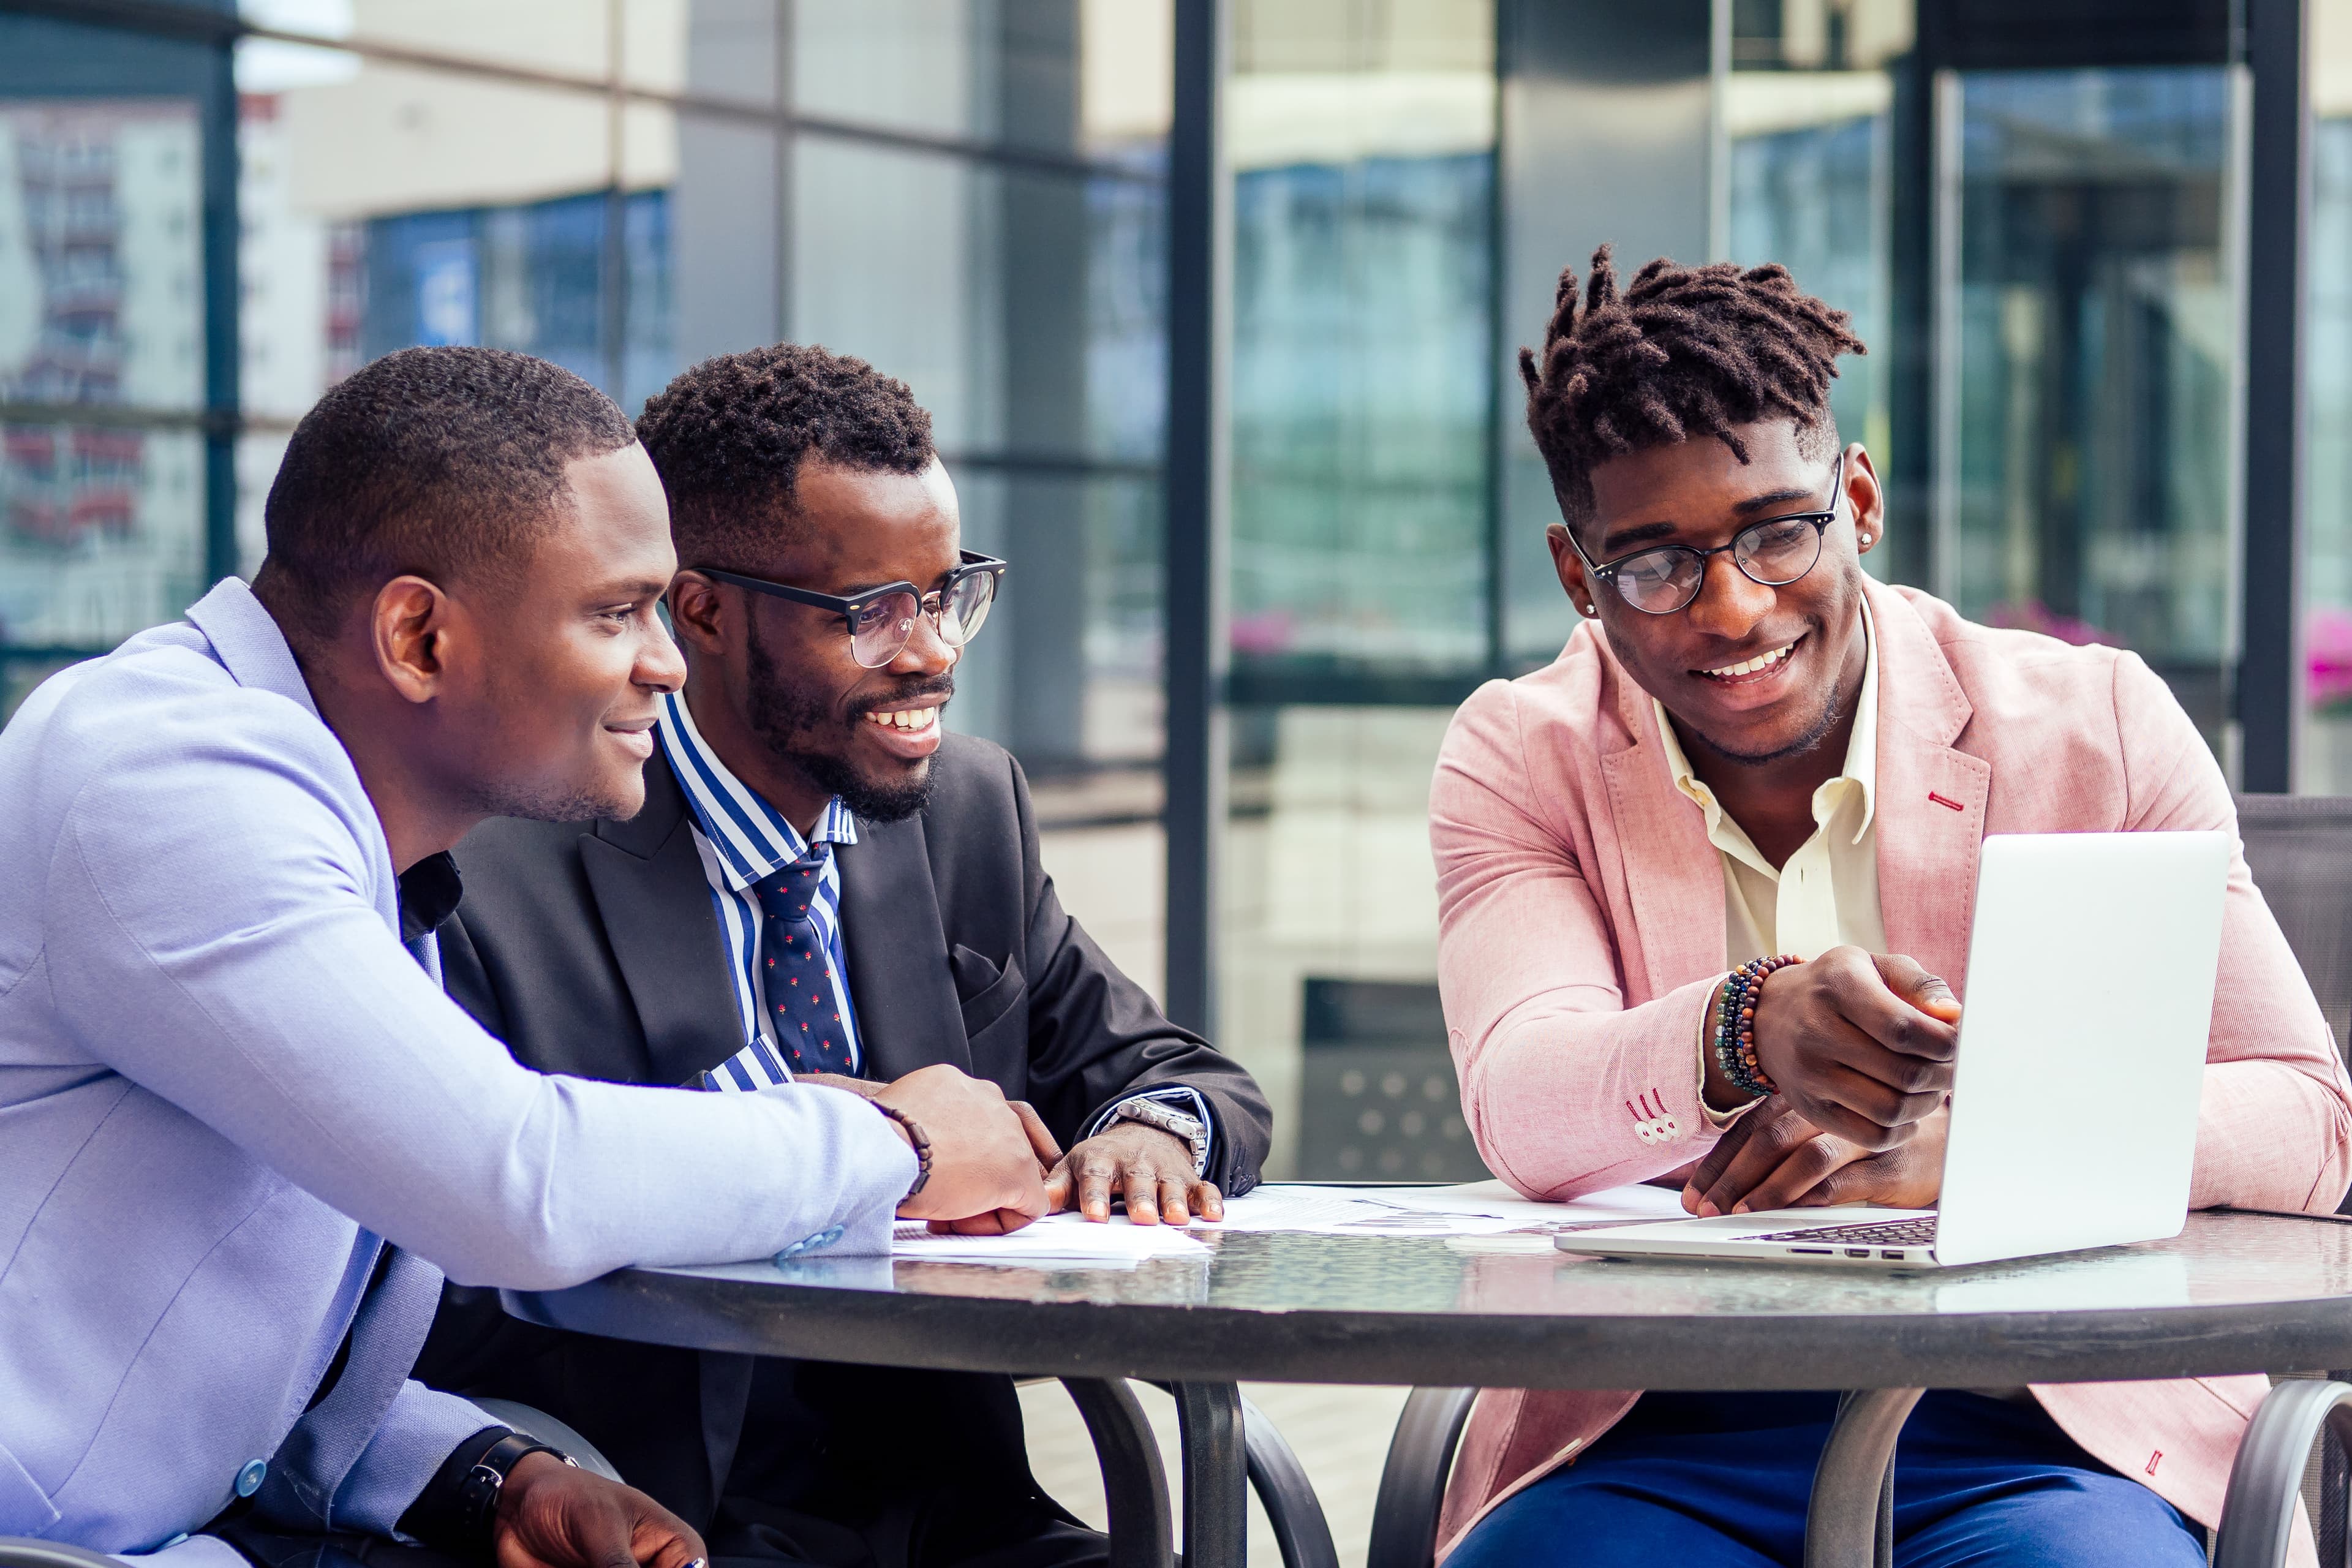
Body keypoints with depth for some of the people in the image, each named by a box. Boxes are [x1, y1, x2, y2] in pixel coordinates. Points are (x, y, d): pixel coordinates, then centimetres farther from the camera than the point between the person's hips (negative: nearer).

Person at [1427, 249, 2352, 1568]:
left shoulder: (2097, 729, 4)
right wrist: (1748, 1037, -32)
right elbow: (1522, 1110, -10)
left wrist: (1956, 1142, -18)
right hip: (1652, 1443, 0)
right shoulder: (1520, 761, 7)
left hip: (2041, 1436, 0)